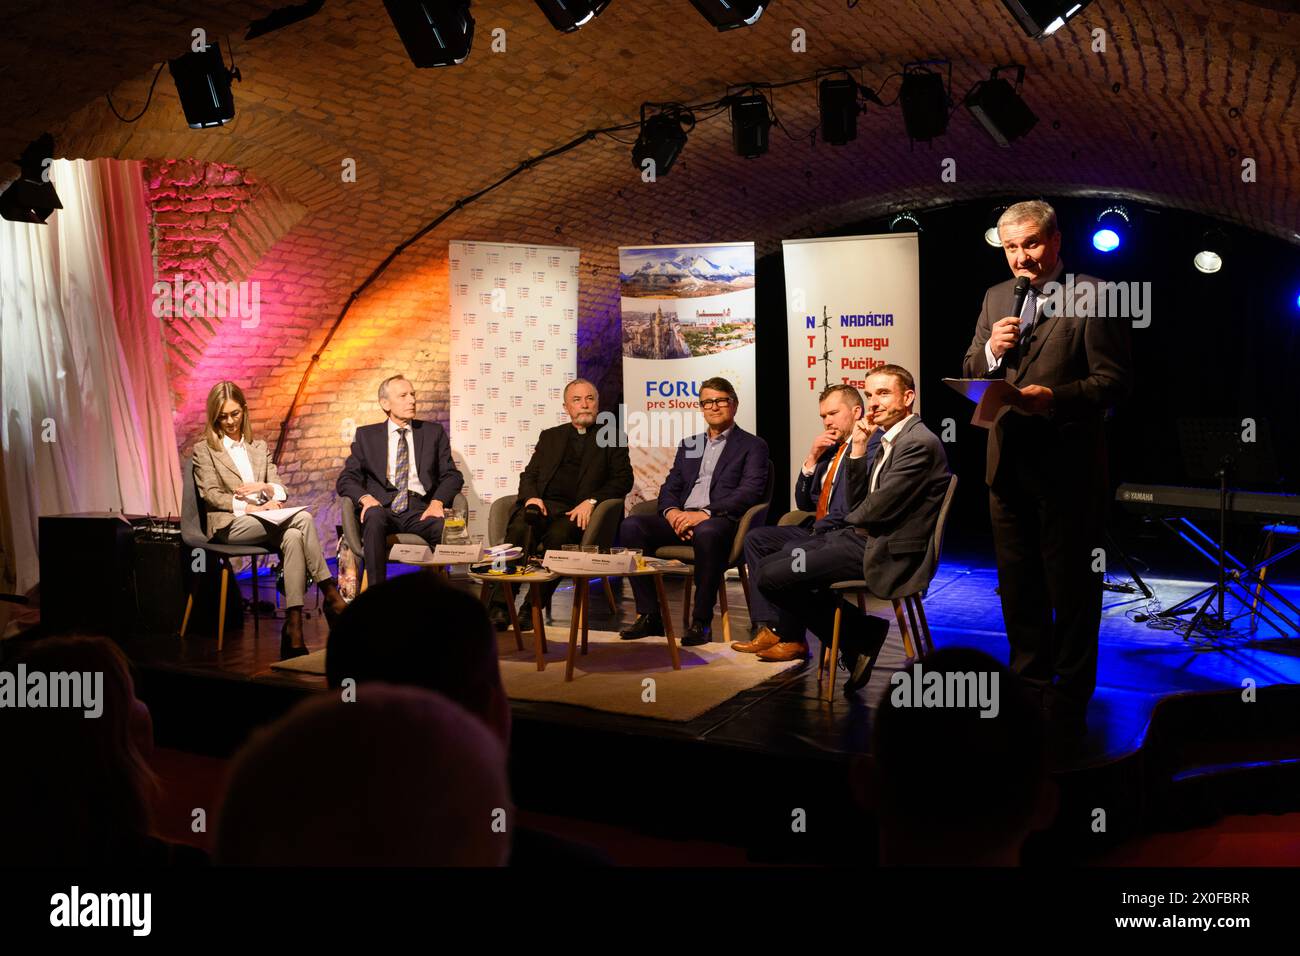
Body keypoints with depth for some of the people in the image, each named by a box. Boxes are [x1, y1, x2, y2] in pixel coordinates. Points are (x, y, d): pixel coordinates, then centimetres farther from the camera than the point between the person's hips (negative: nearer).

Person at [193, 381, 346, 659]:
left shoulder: (259, 447, 24)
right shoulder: (204, 450, 12)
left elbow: (281, 491, 16)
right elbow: (211, 495, -2)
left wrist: (264, 487, -8)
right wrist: (251, 507, -15)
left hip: (264, 522, 4)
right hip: (229, 525, -4)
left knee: (293, 537, -35)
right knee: (303, 518, -31)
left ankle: (294, 626, -41)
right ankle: (330, 594, -29)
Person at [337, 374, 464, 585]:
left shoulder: (433, 432, 18)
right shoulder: (366, 435, 16)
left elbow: (452, 475, 11)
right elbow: (346, 479, 10)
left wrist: (438, 501, -11)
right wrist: (365, 497, -14)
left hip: (420, 511, 0)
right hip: (382, 508, 0)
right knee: (374, 516, -37)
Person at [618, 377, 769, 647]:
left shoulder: (752, 446, 10)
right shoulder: (689, 445, 27)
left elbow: (750, 492, -5)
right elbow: (670, 487, 20)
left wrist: (705, 513, -18)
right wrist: (672, 512, -5)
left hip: (720, 520, -5)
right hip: (681, 518, 5)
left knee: (706, 533, -41)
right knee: (631, 526, -21)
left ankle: (702, 622, -28)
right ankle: (648, 615, -18)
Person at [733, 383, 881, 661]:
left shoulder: (875, 443, -9)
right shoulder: (831, 449, 18)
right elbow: (804, 503, 16)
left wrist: (822, 527, -16)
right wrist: (812, 458, 5)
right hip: (818, 530, 10)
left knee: (792, 551, -29)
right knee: (756, 538, 1)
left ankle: (792, 639, -12)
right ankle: (768, 628, -9)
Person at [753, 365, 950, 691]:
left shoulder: (920, 443, -15)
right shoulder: (891, 440, 16)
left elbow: (878, 509, -19)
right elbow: (858, 501, 13)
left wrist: (853, 519, 3)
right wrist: (858, 448, 2)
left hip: (883, 552, -10)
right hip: (861, 537, 10)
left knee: (771, 576, -16)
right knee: (767, 566, 6)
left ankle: (862, 635, 0)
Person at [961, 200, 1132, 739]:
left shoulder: (1092, 296, -8)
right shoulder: (996, 298, 12)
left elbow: (1114, 379, -12)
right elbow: (970, 372, 14)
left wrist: (1054, 397, -25)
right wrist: (990, 350, -7)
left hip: (1066, 464, -6)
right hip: (1008, 463, 6)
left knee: (1072, 586, 5)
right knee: (1017, 584, 15)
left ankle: (1069, 699, 18)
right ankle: (1029, 686, 30)